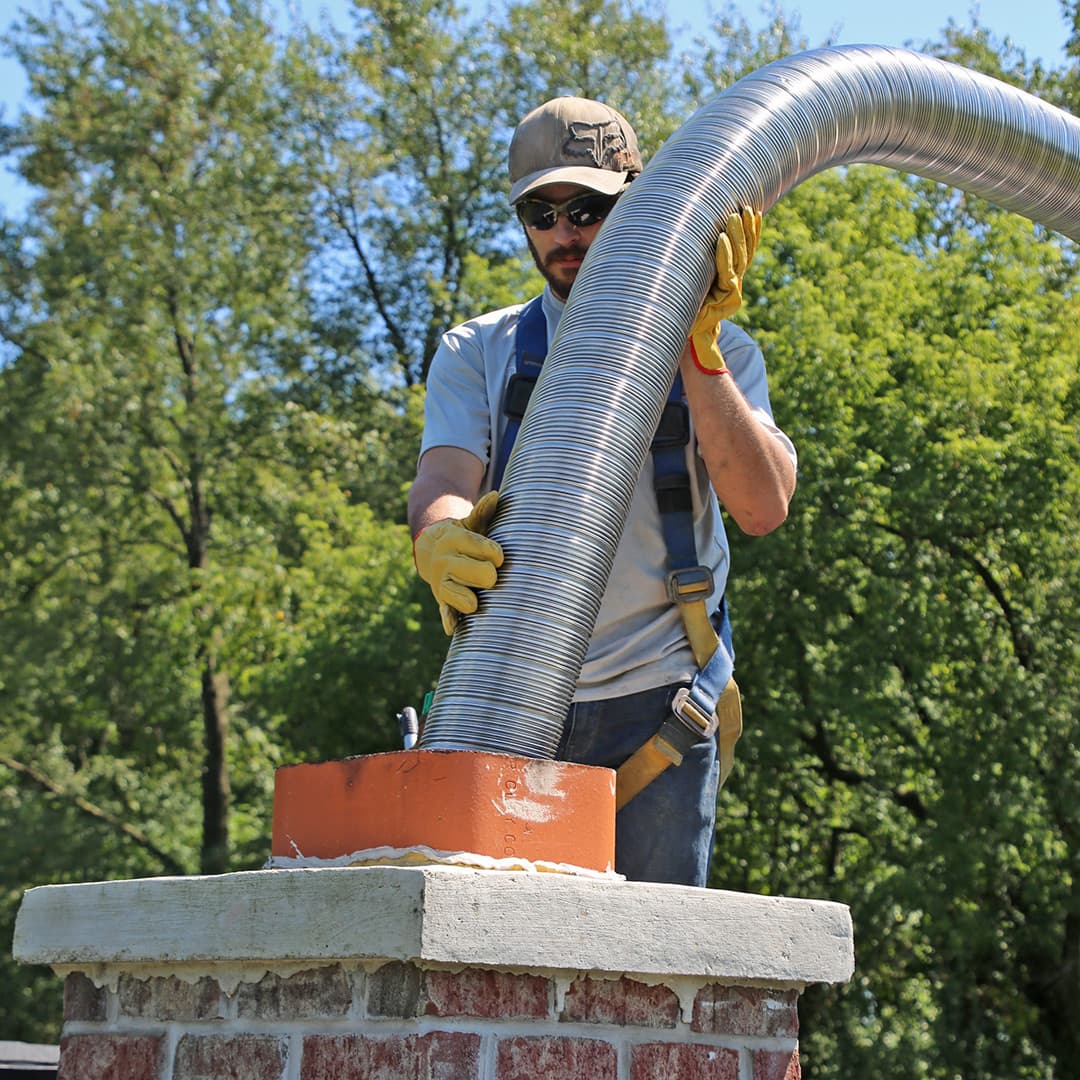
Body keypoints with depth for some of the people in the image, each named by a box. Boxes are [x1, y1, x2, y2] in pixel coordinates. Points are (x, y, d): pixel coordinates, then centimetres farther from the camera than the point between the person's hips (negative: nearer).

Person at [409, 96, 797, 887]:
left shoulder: (716, 352, 9)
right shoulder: (477, 353, 13)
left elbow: (763, 507, -7)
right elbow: (443, 478, -7)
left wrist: (696, 351, -17)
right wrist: (439, 534, -32)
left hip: (656, 705, -1)